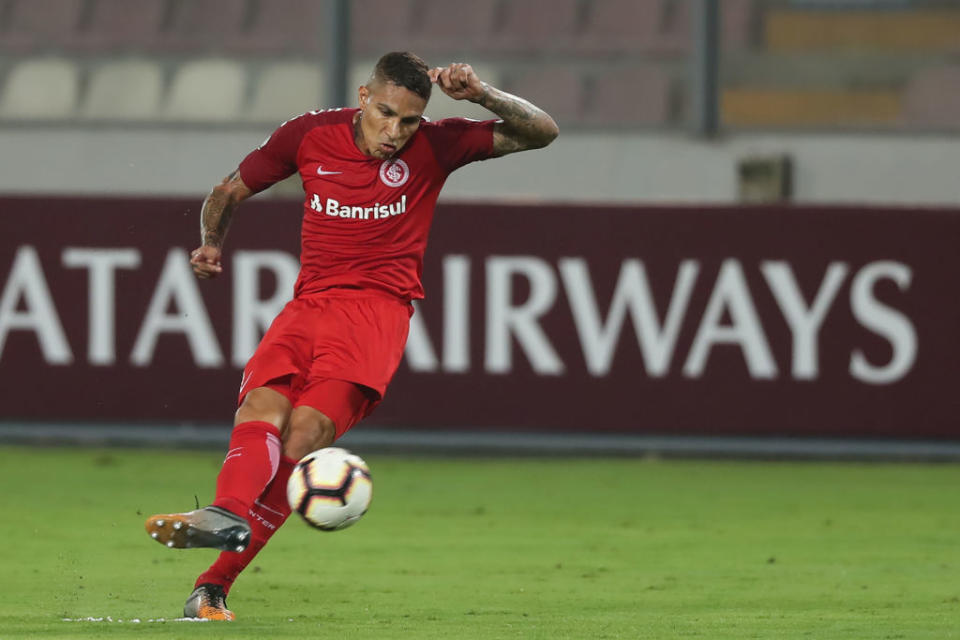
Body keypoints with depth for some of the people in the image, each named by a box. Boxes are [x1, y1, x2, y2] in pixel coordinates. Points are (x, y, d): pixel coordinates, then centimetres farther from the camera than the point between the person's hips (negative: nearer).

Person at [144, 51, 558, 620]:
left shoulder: (434, 147, 2)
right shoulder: (310, 135, 7)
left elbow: (542, 133, 0)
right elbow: (229, 193, 21)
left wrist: (482, 95, -14)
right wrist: (212, 243, 5)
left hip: (379, 311, -4)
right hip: (310, 304, 4)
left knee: (307, 430, -25)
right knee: (262, 408, -26)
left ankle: (216, 585, -33)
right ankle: (230, 514, -52)